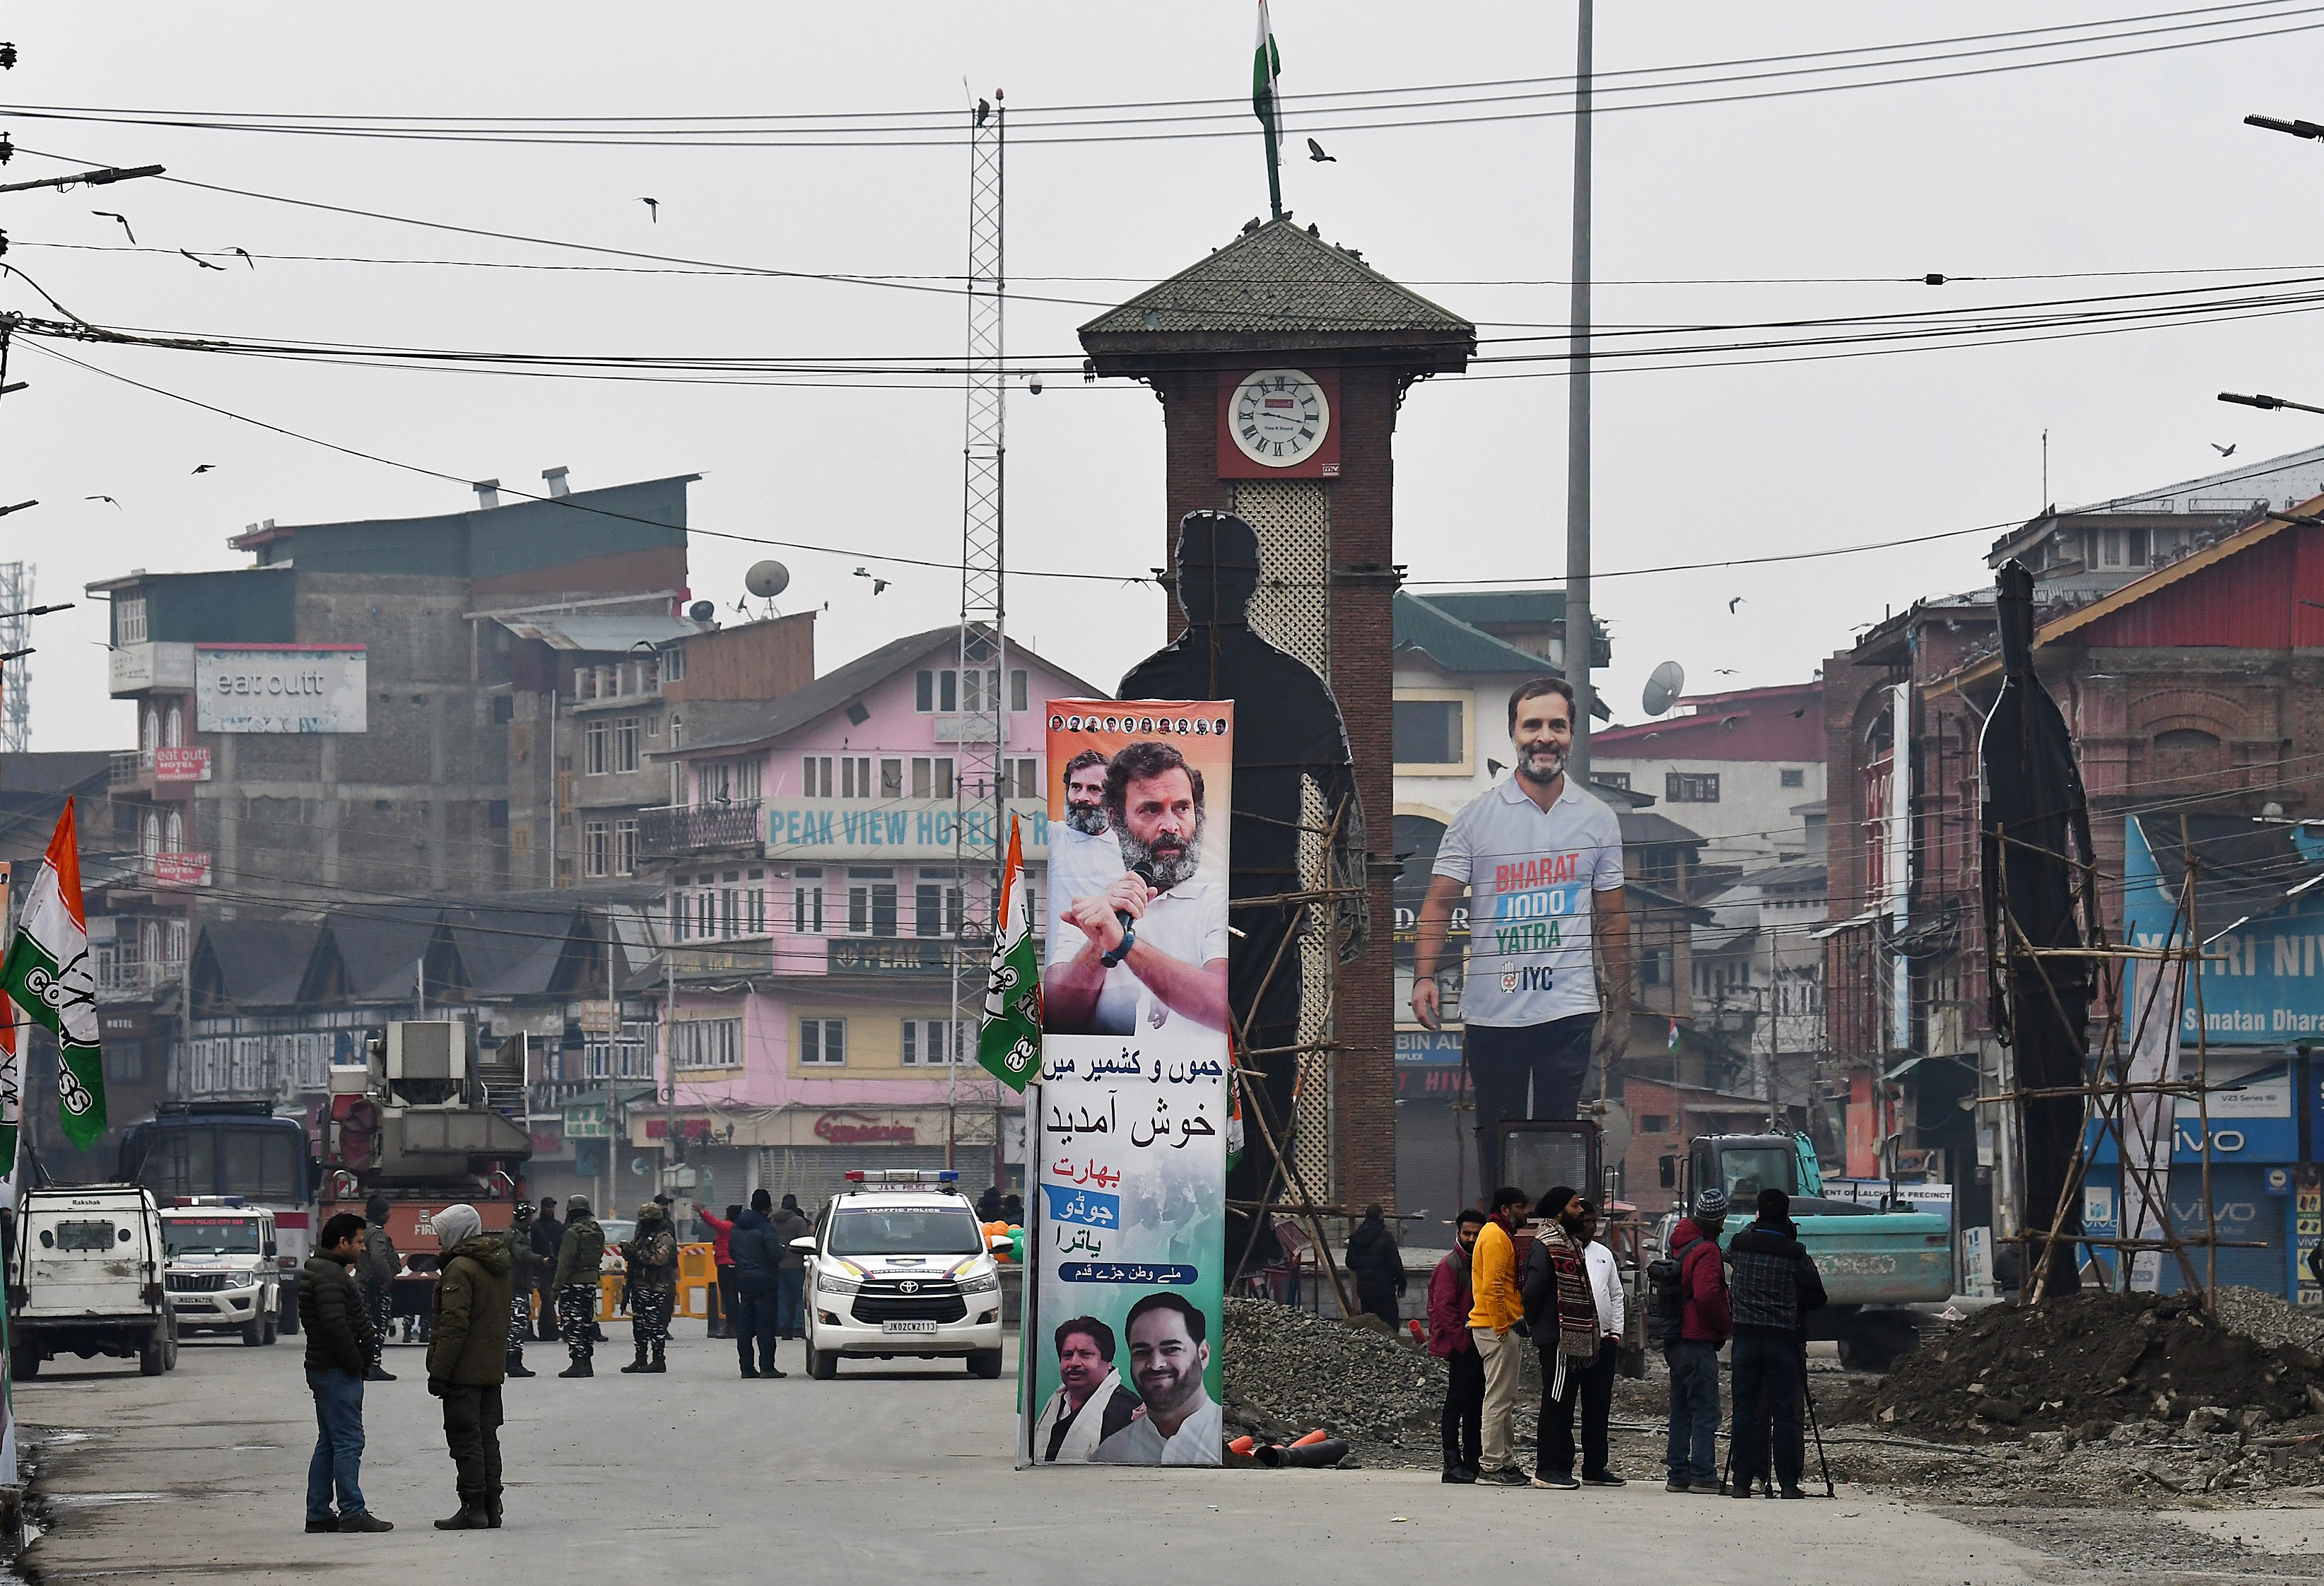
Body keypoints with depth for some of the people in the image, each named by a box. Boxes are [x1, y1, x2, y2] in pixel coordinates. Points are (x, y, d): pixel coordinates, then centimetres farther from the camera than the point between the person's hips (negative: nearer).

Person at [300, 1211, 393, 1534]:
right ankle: (352, 1513, -11)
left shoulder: (323, 1272, 19)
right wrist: (356, 1363, -17)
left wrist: (358, 1362, 15)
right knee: (348, 1441, -10)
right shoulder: (330, 1275, -16)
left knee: (328, 1443, 13)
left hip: (324, 1370, 11)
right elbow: (335, 1325, -25)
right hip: (338, 1371, -11)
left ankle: (318, 1514, 15)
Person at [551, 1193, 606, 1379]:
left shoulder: (573, 1233, -16)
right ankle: (586, 1362, 18)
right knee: (587, 1320, 14)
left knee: (572, 1322, -5)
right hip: (591, 1281, 8)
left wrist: (557, 1286, -14)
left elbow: (565, 1263, -17)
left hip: (573, 1282, -8)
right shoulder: (598, 1231, 8)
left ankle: (577, 1362, -11)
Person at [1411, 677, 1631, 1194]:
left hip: (1568, 1009, 0)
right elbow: (1440, 901, 0)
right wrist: (1424, 976, -15)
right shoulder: (1476, 816, 2)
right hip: (1491, 1010, 0)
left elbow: (1611, 919, 14)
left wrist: (1621, 1009, 13)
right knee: (1496, 1141, 6)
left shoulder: (1598, 820, 8)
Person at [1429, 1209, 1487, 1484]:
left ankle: (1473, 1460, 13)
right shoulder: (1449, 1265, -8)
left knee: (1475, 1402, 9)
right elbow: (1444, 1308, -15)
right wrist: (1463, 1341, -17)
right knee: (1456, 1401, -8)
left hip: (1478, 1345, 8)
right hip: (1459, 1347, -8)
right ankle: (1452, 1463, -8)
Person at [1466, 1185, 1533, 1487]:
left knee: (1507, 1399, 14)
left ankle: (1506, 1462, 18)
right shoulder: (1495, 1238, -13)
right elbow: (1492, 1288, -21)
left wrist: (1515, 1320, 20)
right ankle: (1492, 1465, -8)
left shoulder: (1501, 1235, 21)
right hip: (1496, 1327, -11)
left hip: (1501, 1328, 11)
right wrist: (1503, 1327, -22)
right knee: (1499, 1399, -9)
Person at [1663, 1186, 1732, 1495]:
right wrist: (1728, 1325, -10)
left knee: (1681, 1411, 13)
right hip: (1698, 1342, -9)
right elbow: (1707, 1296, -25)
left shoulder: (1679, 1245, 14)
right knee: (1705, 1412, -7)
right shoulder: (1706, 1251, -14)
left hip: (1673, 1340, 9)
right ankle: (1704, 1476, -10)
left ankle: (1678, 1474, 15)